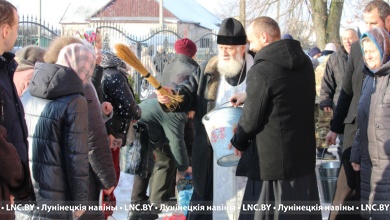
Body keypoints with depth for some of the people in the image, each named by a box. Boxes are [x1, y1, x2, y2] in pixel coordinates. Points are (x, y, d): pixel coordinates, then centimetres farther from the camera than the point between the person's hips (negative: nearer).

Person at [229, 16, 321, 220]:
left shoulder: (261, 71, -18)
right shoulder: (304, 62, 5)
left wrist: (238, 142, 6)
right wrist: (248, 98, 22)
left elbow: (252, 119, -12)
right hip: (304, 154, 7)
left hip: (273, 160, -7)